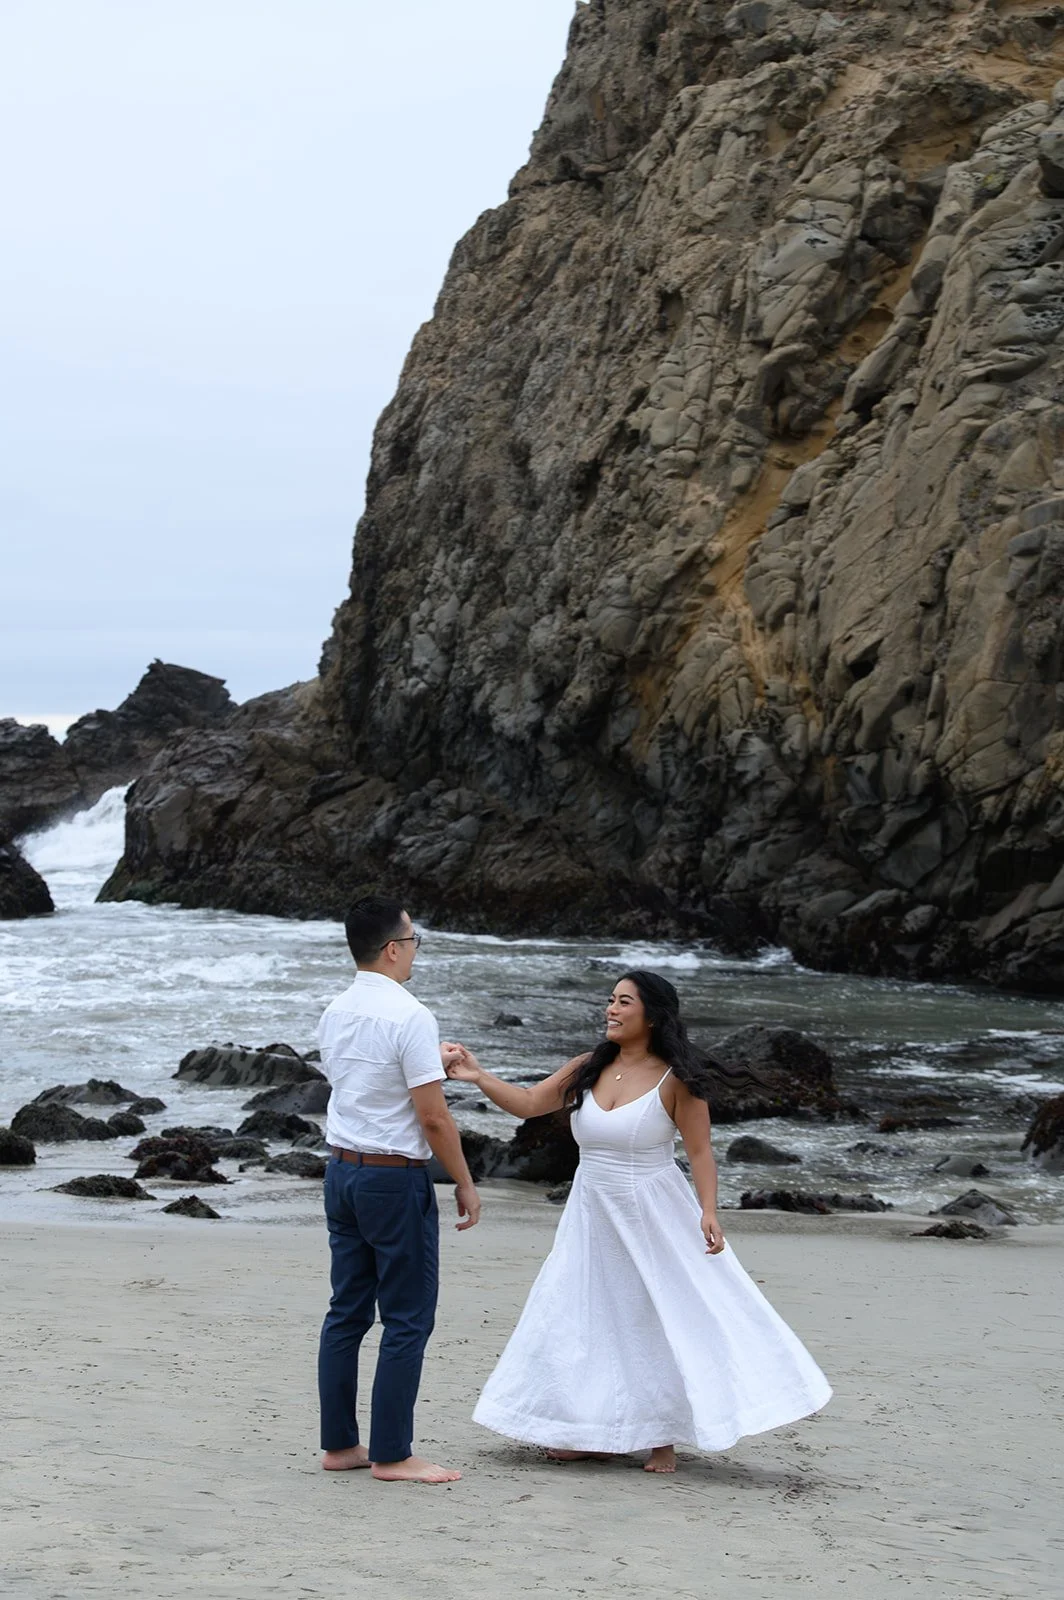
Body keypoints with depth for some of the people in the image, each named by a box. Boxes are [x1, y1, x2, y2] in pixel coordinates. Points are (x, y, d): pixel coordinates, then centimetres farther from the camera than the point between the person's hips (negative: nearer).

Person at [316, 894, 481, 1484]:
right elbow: (433, 1117, -17)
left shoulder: (336, 1014, 7)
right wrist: (465, 1185, -6)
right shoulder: (410, 1016, -17)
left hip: (341, 1170, 8)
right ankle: (391, 1454, 2)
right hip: (395, 1179, -8)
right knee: (407, 1319, 0)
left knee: (347, 1311, 12)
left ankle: (339, 1443, 17)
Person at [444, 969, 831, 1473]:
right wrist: (479, 1077, -9)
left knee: (664, 1321, 0)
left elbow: (700, 1151, -11)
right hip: (593, 1217, 5)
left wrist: (709, 1212, -21)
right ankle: (598, 1434, 21)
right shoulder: (588, 1069, 1)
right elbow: (528, 1104, 3)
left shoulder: (675, 1080, -12)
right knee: (588, 1318, 9)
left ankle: (662, 1437, 12)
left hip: (654, 1219, -5)